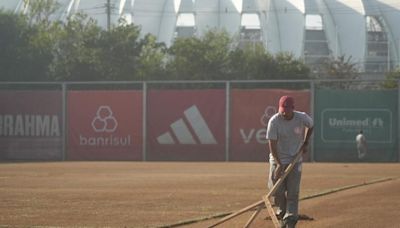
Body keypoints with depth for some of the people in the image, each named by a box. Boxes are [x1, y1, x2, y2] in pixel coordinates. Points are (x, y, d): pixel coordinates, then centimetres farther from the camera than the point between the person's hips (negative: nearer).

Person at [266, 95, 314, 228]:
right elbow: (272, 144, -18)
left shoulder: (302, 118, -12)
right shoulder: (274, 121, -17)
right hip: (278, 159, -1)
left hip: (295, 159, 1)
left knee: (293, 191, -6)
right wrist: (279, 164, -26)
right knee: (277, 191, 0)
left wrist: (305, 143, 3)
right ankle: (282, 213, 25)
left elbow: (311, 126, 13)